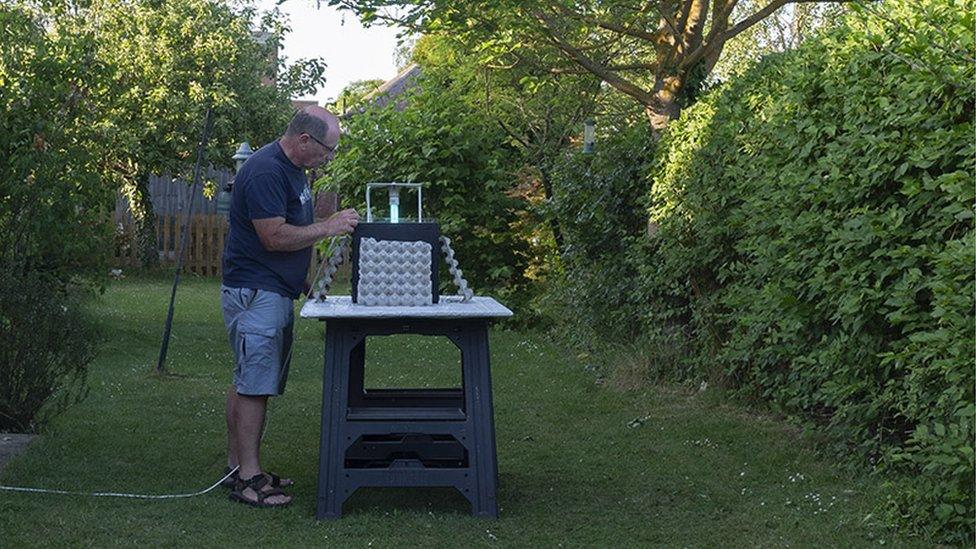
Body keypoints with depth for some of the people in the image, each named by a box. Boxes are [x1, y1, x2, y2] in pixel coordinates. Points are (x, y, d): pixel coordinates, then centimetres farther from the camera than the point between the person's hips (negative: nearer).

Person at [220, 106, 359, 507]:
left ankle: (237, 467, 19)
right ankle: (247, 478, -6)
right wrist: (329, 227, -17)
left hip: (275, 291, 11)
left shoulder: (292, 169, 15)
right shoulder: (265, 171, -19)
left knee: (249, 382, 13)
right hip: (255, 292, -11)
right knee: (254, 384, -9)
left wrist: (333, 225, 14)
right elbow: (275, 237, -23)